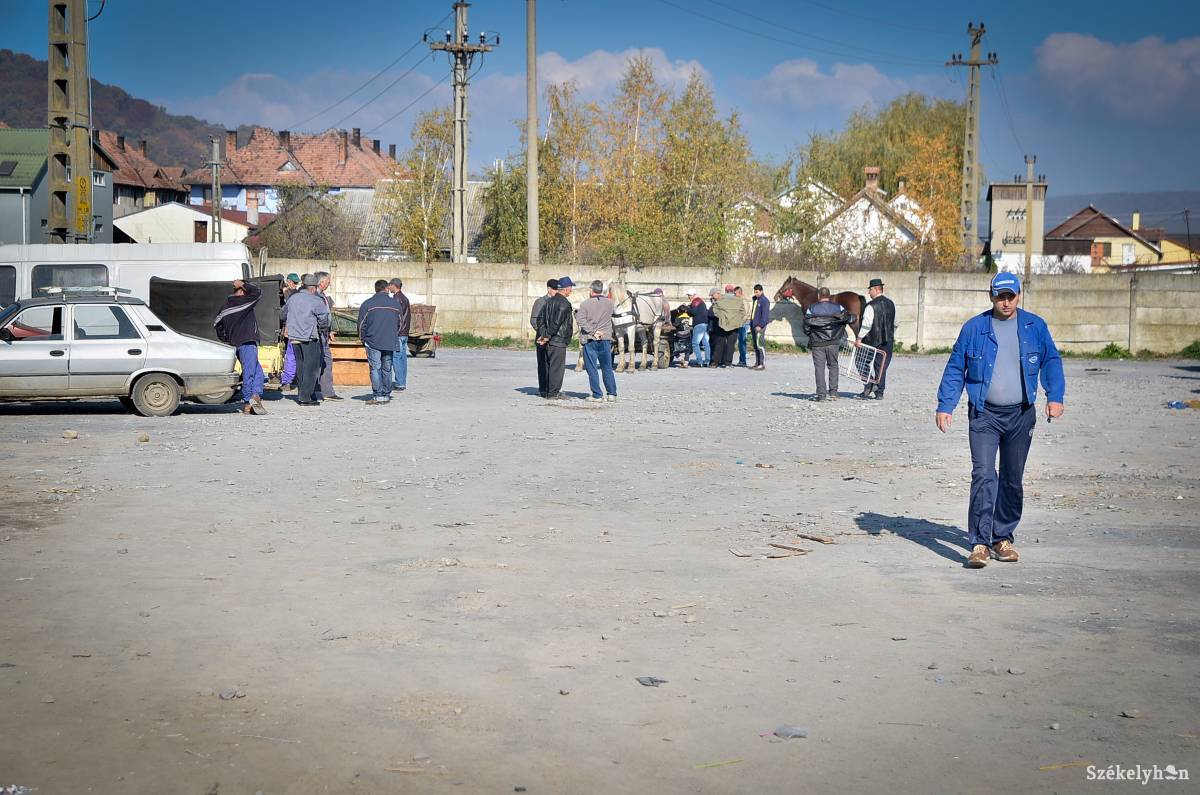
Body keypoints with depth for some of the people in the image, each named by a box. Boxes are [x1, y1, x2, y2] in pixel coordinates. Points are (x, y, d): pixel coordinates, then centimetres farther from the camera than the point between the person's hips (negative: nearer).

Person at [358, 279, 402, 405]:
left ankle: (378, 396, -6)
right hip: (390, 343, 3)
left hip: (373, 342, -3)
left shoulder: (368, 304, -3)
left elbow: (361, 324, -1)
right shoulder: (395, 304, 7)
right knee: (387, 369, 11)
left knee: (375, 369, -1)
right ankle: (386, 395, 13)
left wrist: (363, 339, 11)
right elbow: (399, 324, 15)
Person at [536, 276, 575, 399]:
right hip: (559, 341, -8)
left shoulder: (548, 301, 13)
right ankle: (553, 393, -3)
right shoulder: (564, 303, -14)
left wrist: (543, 335, 5)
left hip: (549, 341, 8)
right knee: (557, 366, -4)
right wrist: (547, 336, -12)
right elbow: (556, 323, -20)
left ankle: (549, 392, 17)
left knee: (549, 366, 13)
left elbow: (540, 320, 11)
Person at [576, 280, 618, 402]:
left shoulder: (585, 304, -9)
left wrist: (592, 332, -16)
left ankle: (597, 395, 2)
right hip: (606, 339, 3)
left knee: (592, 369, 2)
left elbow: (581, 320, -19)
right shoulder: (609, 303, 1)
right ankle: (612, 394, 13)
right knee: (607, 368, 12)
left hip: (590, 340, -3)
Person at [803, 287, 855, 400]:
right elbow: (849, 319, 3)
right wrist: (854, 317, 26)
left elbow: (806, 328, -1)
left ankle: (821, 394, -1)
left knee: (819, 368, 3)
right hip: (832, 343, 1)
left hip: (817, 343, -1)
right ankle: (833, 392, 11)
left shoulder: (811, 309, -1)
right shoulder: (838, 308, 1)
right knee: (833, 366, 15)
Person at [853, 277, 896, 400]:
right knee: (882, 367, 8)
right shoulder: (891, 304, 9)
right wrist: (893, 338, 27)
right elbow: (894, 323, 18)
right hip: (888, 341, 6)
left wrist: (859, 338, -15)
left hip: (873, 341, -6)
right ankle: (879, 392, 7)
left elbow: (866, 324, -19)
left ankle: (868, 389, 0)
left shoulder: (872, 306, -13)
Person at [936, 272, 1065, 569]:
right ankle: (979, 543, -13)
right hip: (984, 414, -2)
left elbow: (1052, 361, 9)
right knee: (983, 475, -13)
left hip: (1021, 414, 2)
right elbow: (955, 369, 5)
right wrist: (945, 406, -2)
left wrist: (1055, 397, -5)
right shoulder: (974, 328, 1)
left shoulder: (1035, 327, 5)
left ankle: (1002, 538, 22)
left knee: (1013, 480, 9)